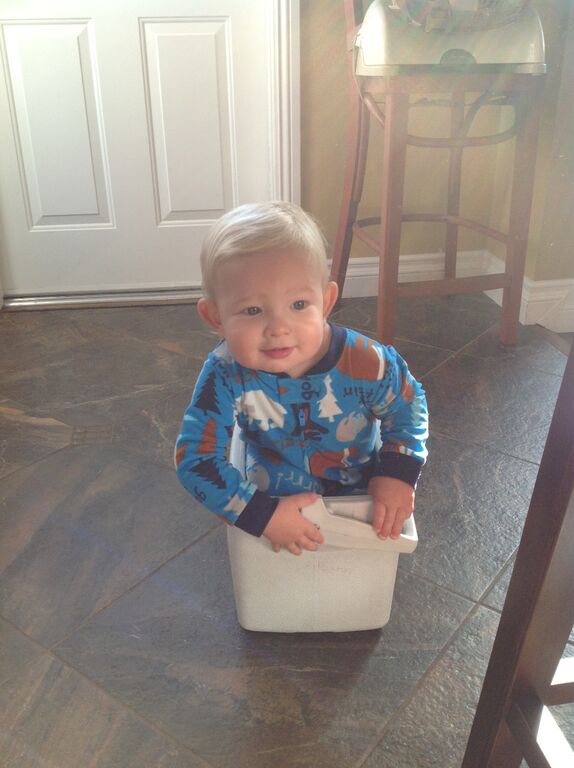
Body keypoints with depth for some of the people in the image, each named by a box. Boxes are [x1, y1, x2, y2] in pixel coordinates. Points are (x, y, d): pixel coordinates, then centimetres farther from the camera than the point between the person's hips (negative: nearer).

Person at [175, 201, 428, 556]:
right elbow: (196, 458, -30)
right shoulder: (225, 375, -34)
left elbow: (408, 407, -11)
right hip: (276, 495, -1)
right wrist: (262, 515, -35)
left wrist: (399, 474, -21)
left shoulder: (365, 362, -32)